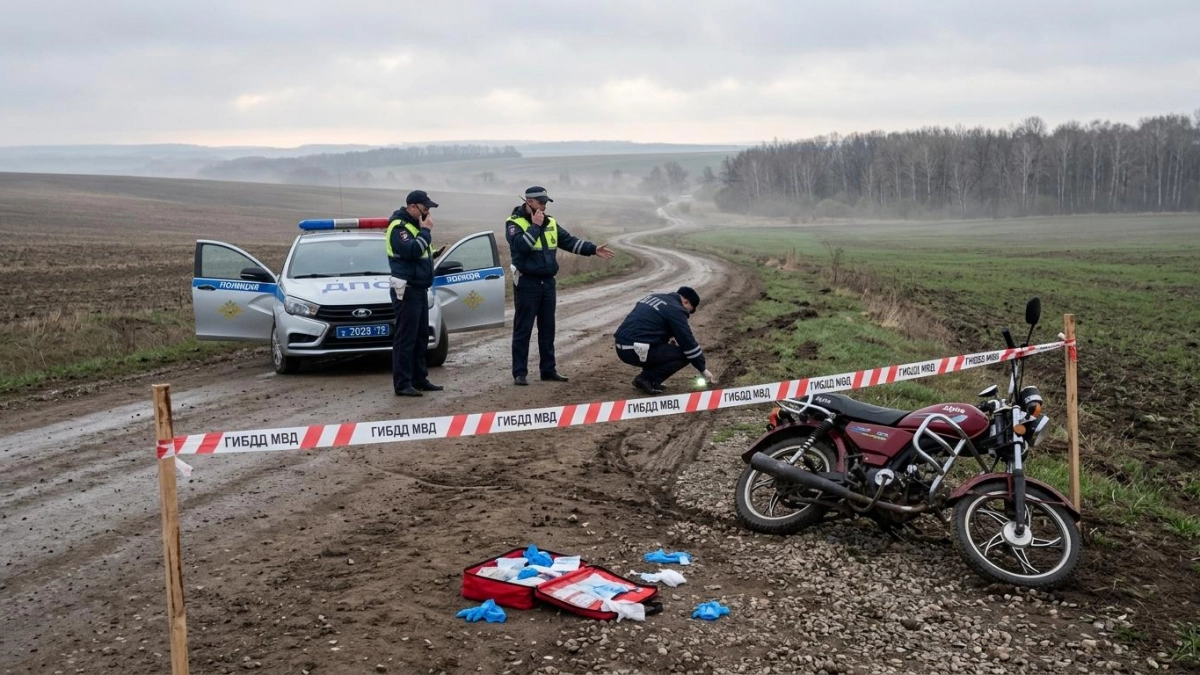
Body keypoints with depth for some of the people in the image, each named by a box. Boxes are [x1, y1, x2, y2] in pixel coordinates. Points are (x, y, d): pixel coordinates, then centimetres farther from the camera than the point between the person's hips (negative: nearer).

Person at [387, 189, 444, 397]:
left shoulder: (415, 225, 16)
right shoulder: (399, 226, -12)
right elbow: (411, 250, -26)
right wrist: (426, 231, -18)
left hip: (420, 288, 10)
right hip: (407, 290, -10)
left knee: (421, 337, 13)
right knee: (405, 338, -9)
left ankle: (419, 379, 21)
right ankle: (402, 384, -7)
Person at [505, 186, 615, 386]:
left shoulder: (550, 223, 12)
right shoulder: (514, 222, -7)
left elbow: (569, 241, 10)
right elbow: (520, 245, -24)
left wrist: (593, 249, 0)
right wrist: (535, 226, -18)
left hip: (548, 282, 6)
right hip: (527, 283, -6)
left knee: (548, 329, 12)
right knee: (523, 329, -3)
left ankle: (548, 369, 20)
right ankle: (519, 373, 3)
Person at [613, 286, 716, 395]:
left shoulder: (654, 297, 20)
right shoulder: (675, 309, -5)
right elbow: (688, 341, -4)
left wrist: (669, 337, 17)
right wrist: (703, 369, 4)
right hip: (635, 351, -9)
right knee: (684, 354, 0)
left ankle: (647, 377, 14)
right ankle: (646, 379, -4)